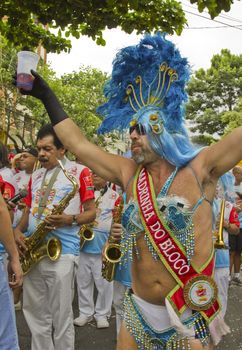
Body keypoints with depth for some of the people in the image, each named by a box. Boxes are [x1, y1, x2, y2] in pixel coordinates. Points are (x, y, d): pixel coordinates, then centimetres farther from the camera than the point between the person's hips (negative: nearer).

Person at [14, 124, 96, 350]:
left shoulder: (79, 172, -3)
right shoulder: (35, 176, 16)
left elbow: (91, 212, -3)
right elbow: (28, 210, 18)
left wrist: (69, 219, -21)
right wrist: (17, 230, -1)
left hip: (62, 251, -6)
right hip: (32, 251, 6)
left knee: (61, 318, 3)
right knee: (35, 315, 15)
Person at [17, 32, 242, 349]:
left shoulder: (200, 169, -8)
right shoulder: (129, 173, 3)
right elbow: (78, 144, 9)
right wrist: (46, 95, 14)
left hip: (190, 315, -4)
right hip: (138, 311, 4)